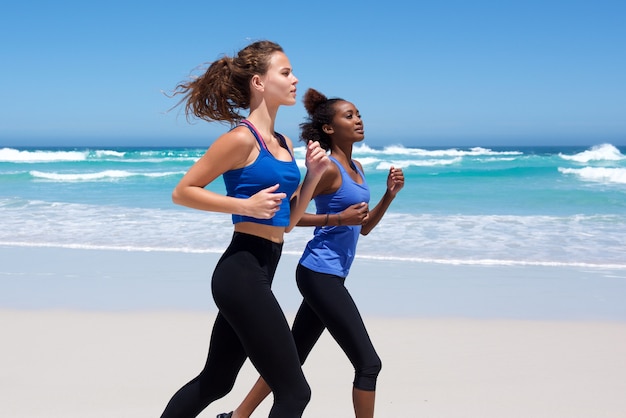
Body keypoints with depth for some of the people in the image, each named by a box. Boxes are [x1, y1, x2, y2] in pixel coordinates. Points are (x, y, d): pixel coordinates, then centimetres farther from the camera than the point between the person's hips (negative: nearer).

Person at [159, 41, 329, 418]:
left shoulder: (284, 144, 14)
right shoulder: (242, 138, -11)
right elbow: (182, 192, -9)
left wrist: (313, 174, 5)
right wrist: (245, 205, -17)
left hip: (261, 271, 9)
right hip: (242, 271, -9)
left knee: (215, 381, 20)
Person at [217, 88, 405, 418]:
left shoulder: (355, 168, 14)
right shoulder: (329, 168, -12)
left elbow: (363, 228, 18)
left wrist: (389, 195, 6)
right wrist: (338, 218, -17)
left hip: (329, 276, 9)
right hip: (320, 274, -9)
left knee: (292, 358, 17)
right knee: (368, 363, -5)